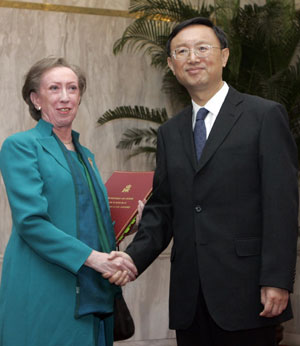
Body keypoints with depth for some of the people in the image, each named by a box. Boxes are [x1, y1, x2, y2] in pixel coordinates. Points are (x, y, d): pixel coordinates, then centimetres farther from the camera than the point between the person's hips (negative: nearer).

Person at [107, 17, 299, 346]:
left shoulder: (265, 115, -1)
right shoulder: (170, 132, 16)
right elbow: (162, 208, 14)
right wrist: (133, 257, -4)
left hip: (244, 293, -5)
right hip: (190, 298, 5)